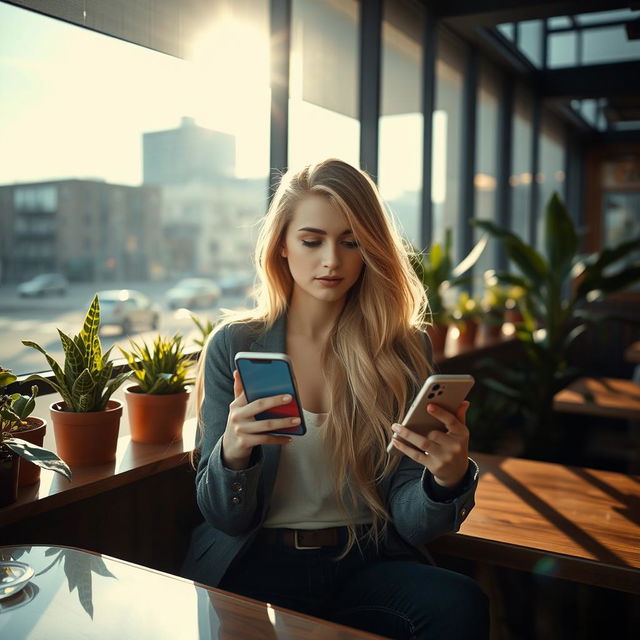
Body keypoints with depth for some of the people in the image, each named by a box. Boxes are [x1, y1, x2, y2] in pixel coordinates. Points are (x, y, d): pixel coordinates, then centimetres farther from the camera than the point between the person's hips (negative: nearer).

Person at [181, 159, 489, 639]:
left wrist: (449, 478, -26)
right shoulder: (234, 344, -2)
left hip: (366, 562, 2)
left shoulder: (405, 349, 0)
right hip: (257, 561, -1)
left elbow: (411, 523, -4)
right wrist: (233, 452, -24)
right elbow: (226, 518, -3)